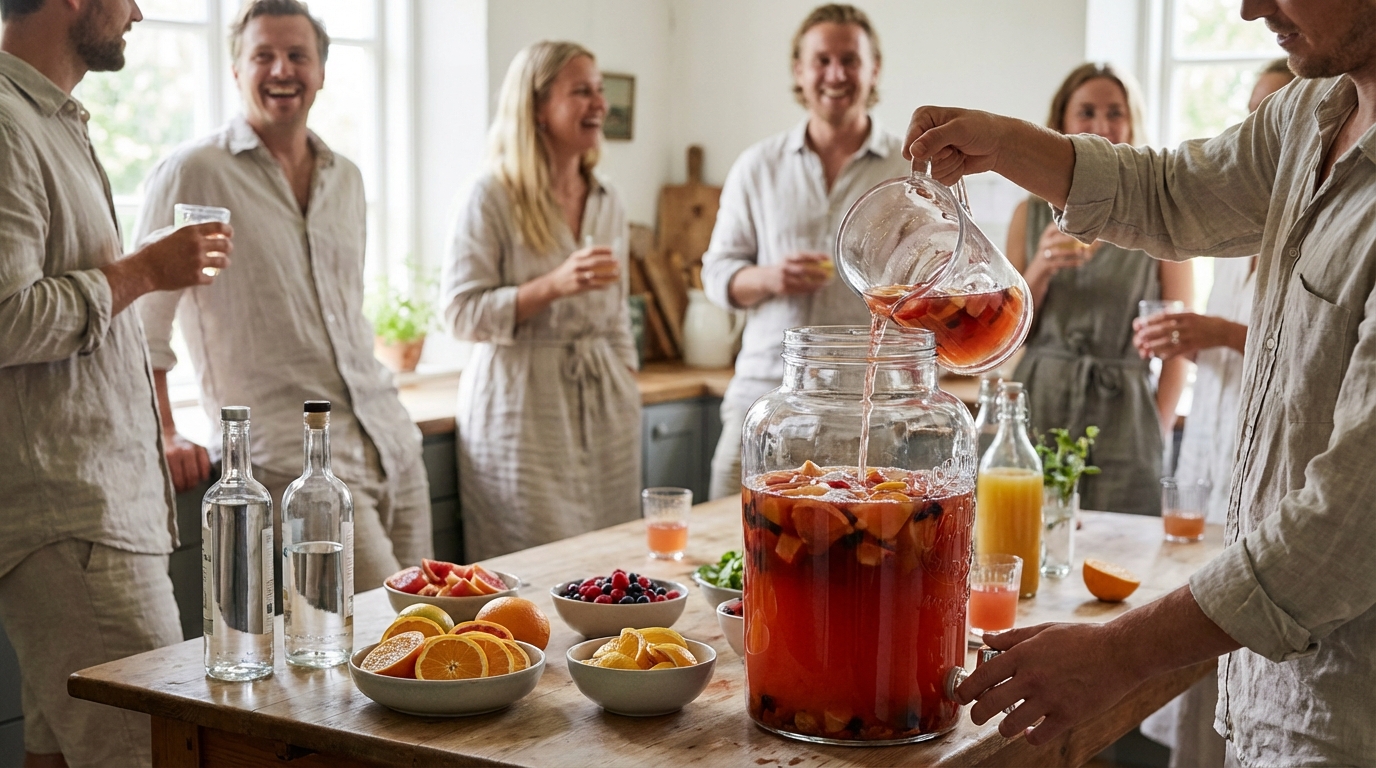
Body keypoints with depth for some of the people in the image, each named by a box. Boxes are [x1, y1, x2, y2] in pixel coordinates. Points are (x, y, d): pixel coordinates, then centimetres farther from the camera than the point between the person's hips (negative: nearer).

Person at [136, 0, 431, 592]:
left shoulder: (346, 178, 16)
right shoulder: (192, 173, -4)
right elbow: (142, 324, -3)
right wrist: (164, 437, -7)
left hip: (392, 442, 7)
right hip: (294, 453, -7)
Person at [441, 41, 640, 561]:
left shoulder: (608, 205, 12)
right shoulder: (493, 198, -6)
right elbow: (461, 313, -12)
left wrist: (628, 391, 13)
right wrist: (555, 285, -21)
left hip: (604, 412, 6)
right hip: (522, 413, -5)